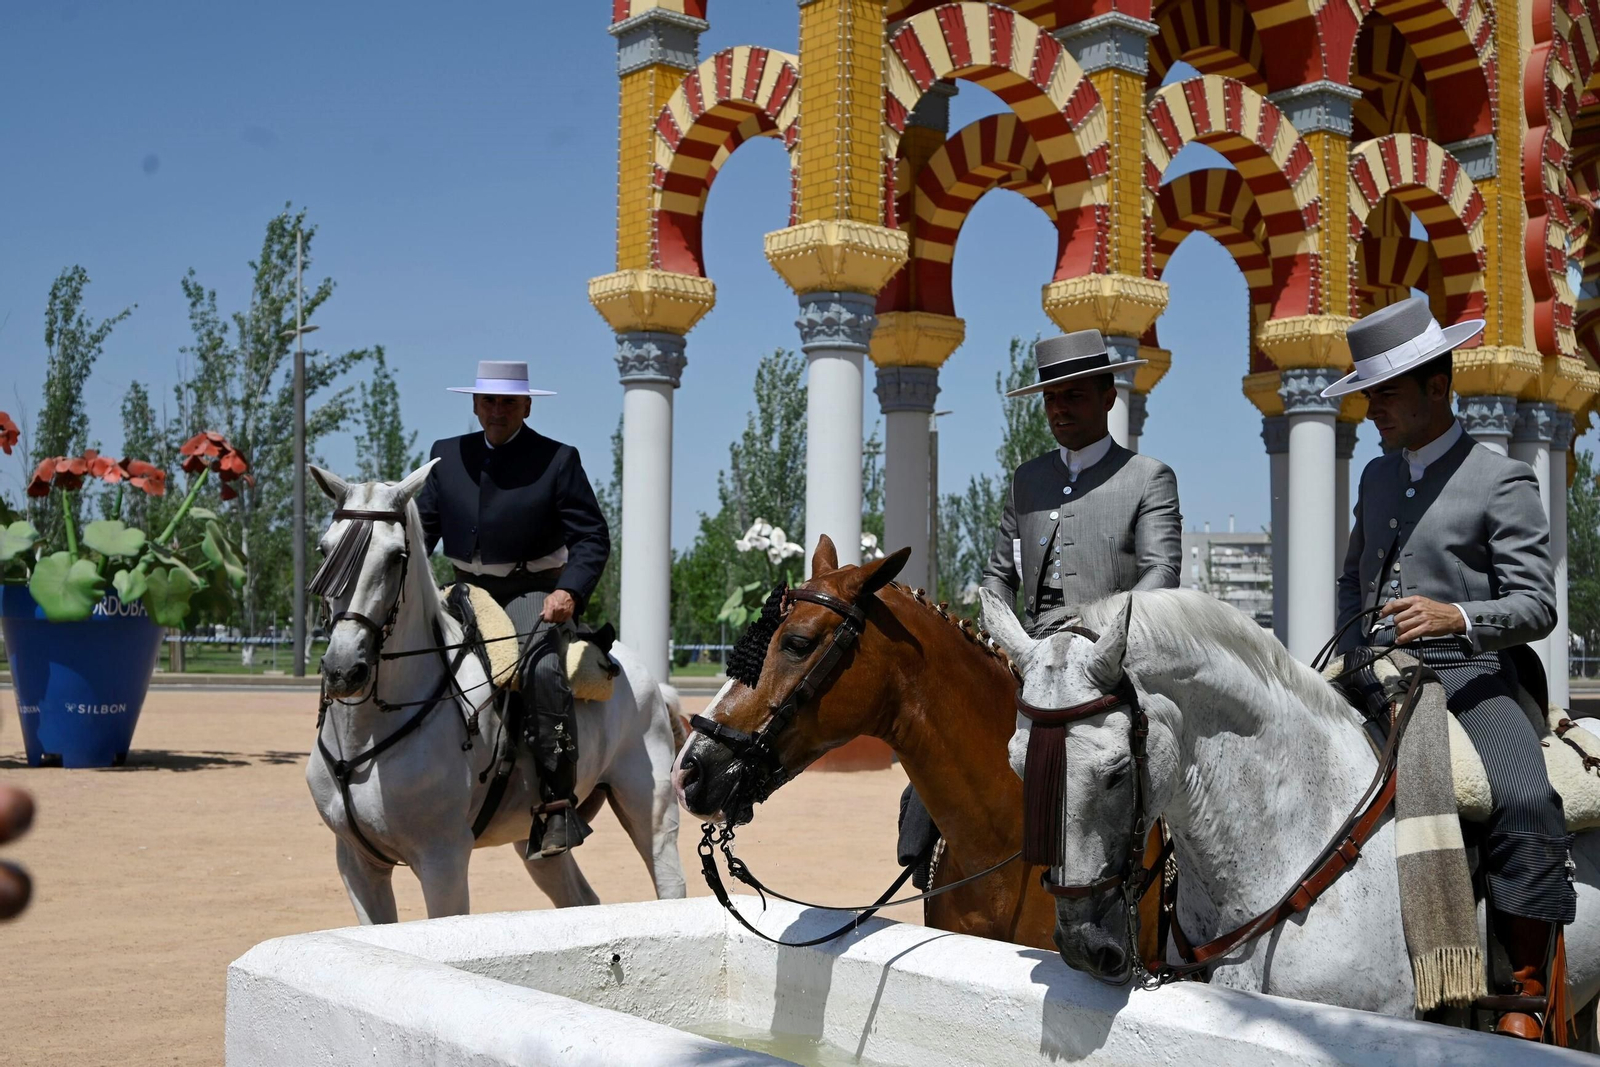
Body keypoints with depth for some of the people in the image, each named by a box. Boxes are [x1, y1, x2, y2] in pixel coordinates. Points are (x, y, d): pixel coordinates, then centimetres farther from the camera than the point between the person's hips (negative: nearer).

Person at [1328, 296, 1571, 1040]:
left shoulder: (1501, 483, -4)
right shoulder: (1377, 477, 15)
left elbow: (1537, 606, -10)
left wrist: (1455, 616, -29)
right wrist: (1351, 659, 9)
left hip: (1468, 681, -6)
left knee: (1525, 803, -30)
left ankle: (1526, 994, -21)